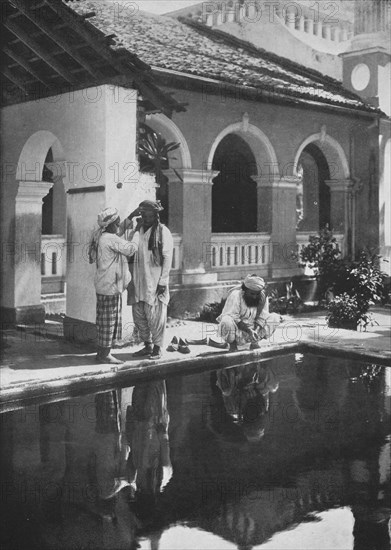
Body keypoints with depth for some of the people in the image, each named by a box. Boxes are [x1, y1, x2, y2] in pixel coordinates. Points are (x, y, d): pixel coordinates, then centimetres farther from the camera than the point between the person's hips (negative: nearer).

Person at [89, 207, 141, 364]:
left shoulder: (100, 236, 11)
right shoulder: (110, 239, -18)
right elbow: (131, 248, -15)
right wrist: (137, 231, -4)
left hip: (103, 285, 10)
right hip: (110, 286, -10)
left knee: (105, 321, 15)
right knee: (109, 320, -3)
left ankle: (102, 352, 22)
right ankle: (104, 354, 3)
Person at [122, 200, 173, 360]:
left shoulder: (163, 232, -4)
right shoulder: (138, 230, 12)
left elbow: (167, 258, -7)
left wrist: (163, 281, -12)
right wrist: (130, 217, -3)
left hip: (154, 281, -5)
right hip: (138, 280, 5)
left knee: (154, 316, -1)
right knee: (138, 315, 9)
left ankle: (157, 348, 12)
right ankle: (147, 345, 24)